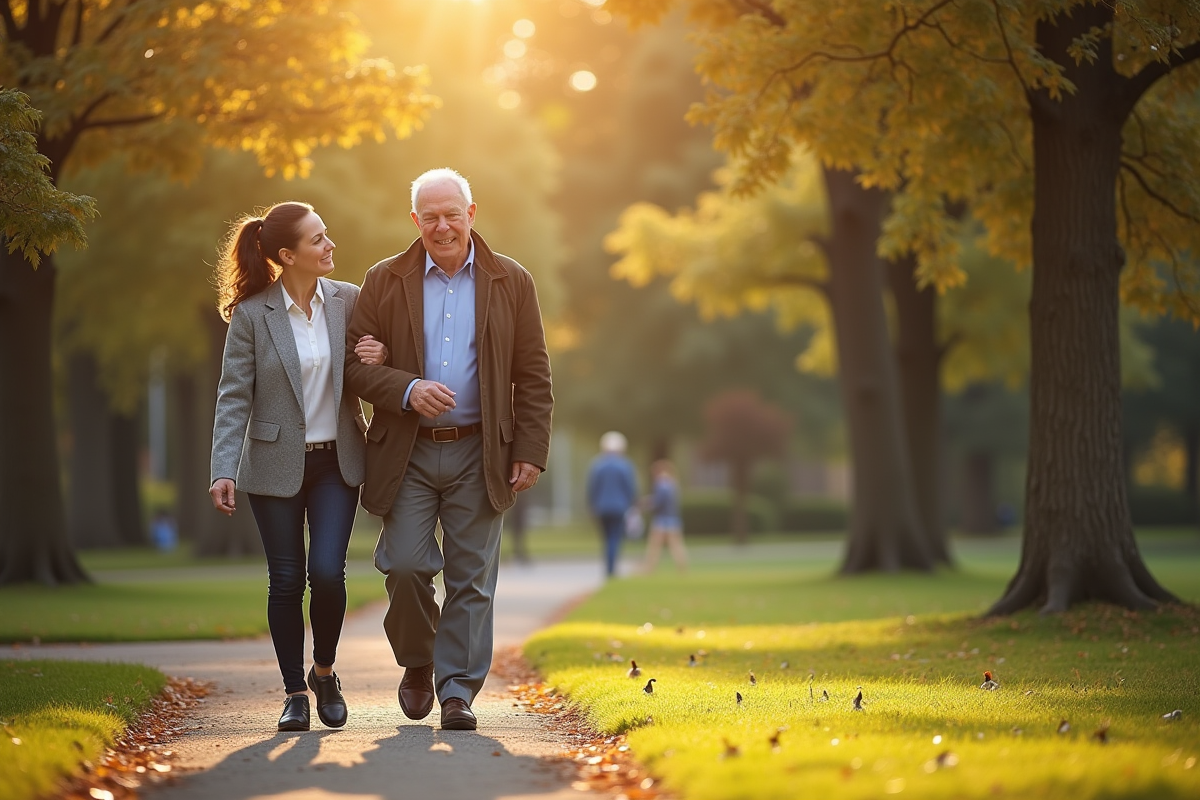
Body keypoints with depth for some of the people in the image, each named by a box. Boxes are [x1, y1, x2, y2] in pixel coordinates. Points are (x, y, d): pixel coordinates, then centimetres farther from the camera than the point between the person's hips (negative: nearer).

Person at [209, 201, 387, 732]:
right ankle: (295, 693, 15)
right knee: (286, 582, 2)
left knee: (327, 573, -10)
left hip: (337, 461, 2)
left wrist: (381, 359, -11)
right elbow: (234, 396, -8)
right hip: (276, 464, -2)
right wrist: (223, 470, -17)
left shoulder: (347, 300, 0)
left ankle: (325, 672, 14)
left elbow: (369, 364, 14)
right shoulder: (252, 315, -8)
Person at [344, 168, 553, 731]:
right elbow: (355, 364, 1)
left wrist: (531, 452, -2)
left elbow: (533, 377, 5)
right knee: (406, 563, -8)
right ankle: (417, 663, 18)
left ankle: (458, 691, 8)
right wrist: (407, 390, -17)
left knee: (471, 578, 1)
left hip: (477, 454, 0)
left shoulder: (511, 283, 5)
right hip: (407, 454, 0)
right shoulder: (385, 282, 4)